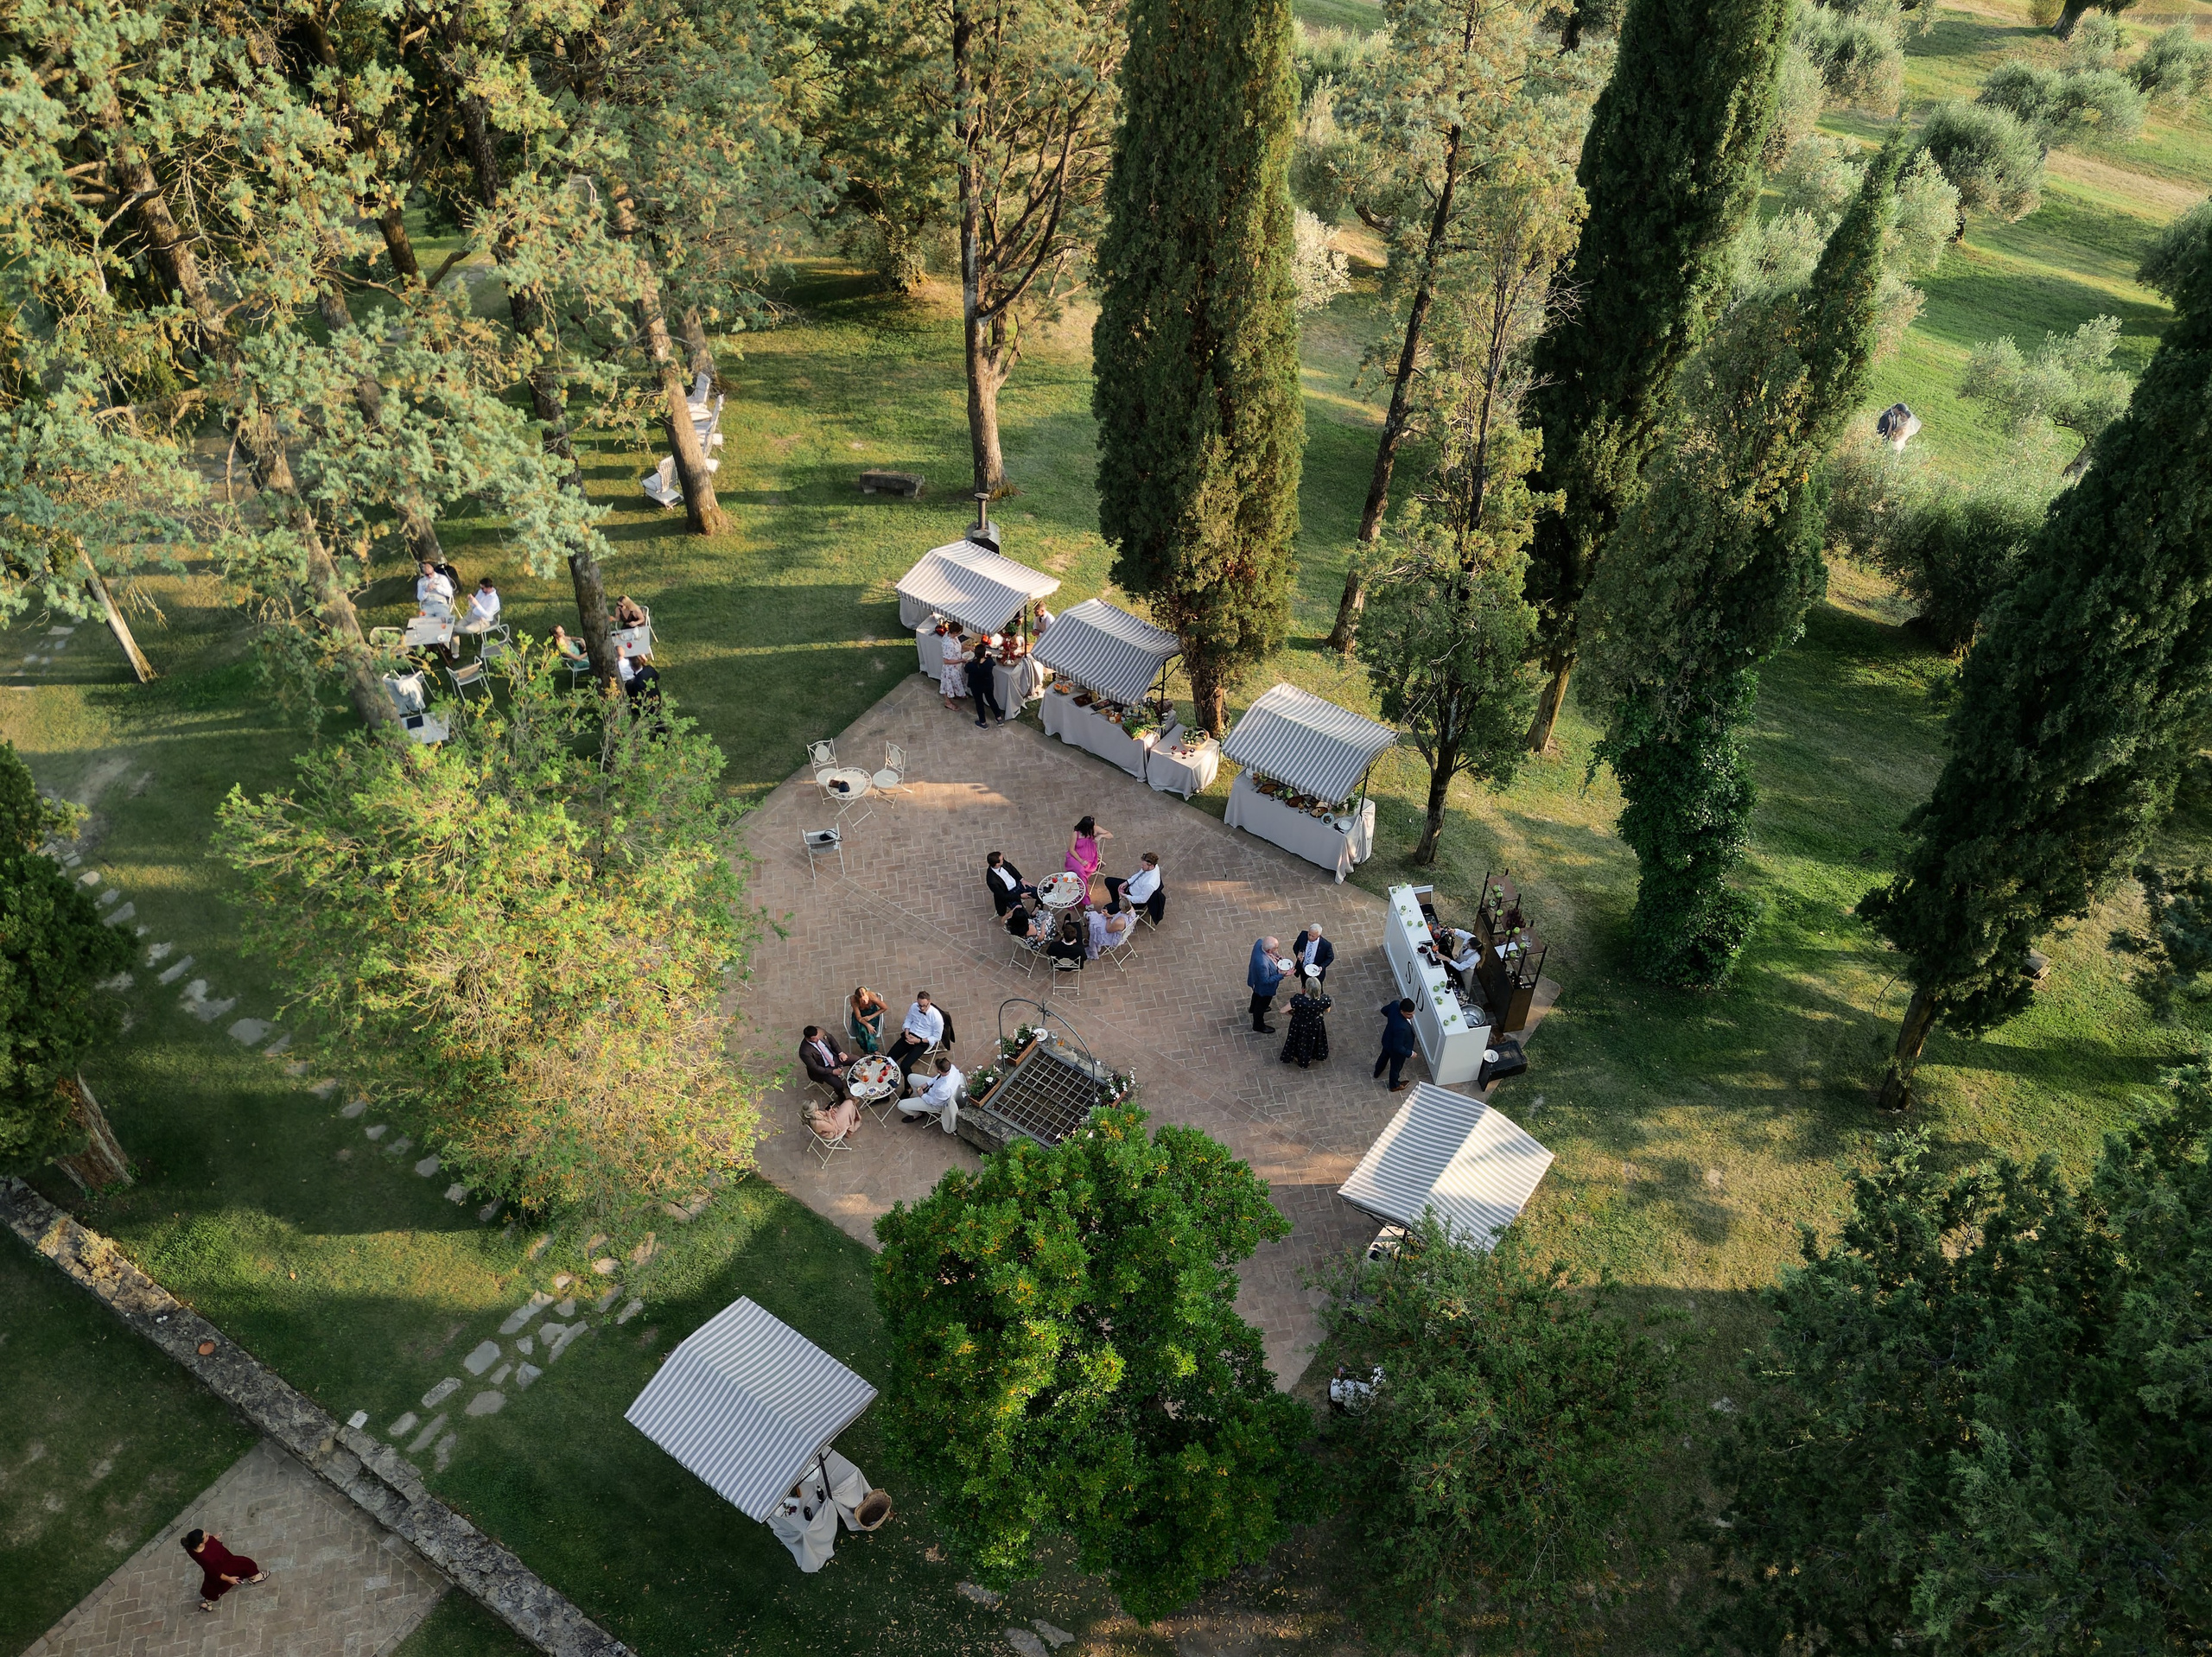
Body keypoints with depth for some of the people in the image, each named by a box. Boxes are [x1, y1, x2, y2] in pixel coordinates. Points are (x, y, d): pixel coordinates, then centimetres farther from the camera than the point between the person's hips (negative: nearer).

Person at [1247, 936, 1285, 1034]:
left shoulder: (1259, 943, -28)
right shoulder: (1262, 964, -48)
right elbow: (1266, 981, -32)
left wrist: (1272, 957, -9)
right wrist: (1281, 975, -35)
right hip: (1264, 987, -8)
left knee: (1257, 995, 37)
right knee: (1262, 1004, 20)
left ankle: (1254, 1008, 68)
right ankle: (1258, 1026, 46)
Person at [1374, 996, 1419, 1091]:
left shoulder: (1395, 1004, -28)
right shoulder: (1401, 1027, -48)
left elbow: (1384, 1010, -4)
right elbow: (1398, 1047, -34)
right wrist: (1410, 1053, -18)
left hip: (1387, 1040, 7)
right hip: (1395, 1049, -7)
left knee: (1384, 1056, 37)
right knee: (1396, 1067, 25)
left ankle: (1377, 1072, 67)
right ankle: (1394, 1085, 55)